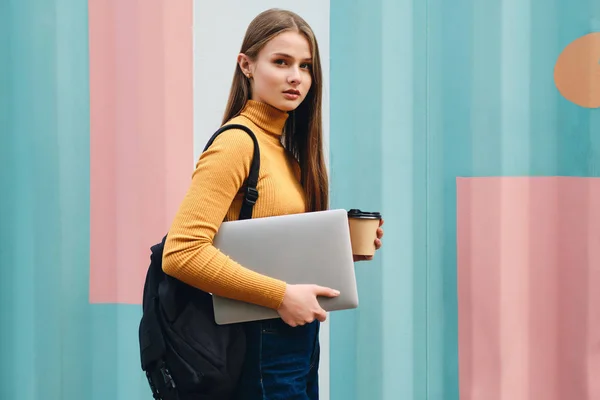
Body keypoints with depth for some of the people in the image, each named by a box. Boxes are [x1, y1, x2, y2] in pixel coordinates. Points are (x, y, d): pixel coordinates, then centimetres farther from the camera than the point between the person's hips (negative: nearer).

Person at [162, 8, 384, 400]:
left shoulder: (287, 146, 7)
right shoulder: (237, 142, -16)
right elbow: (182, 252, -25)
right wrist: (281, 295, -23)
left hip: (300, 336, 8)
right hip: (262, 342, -8)